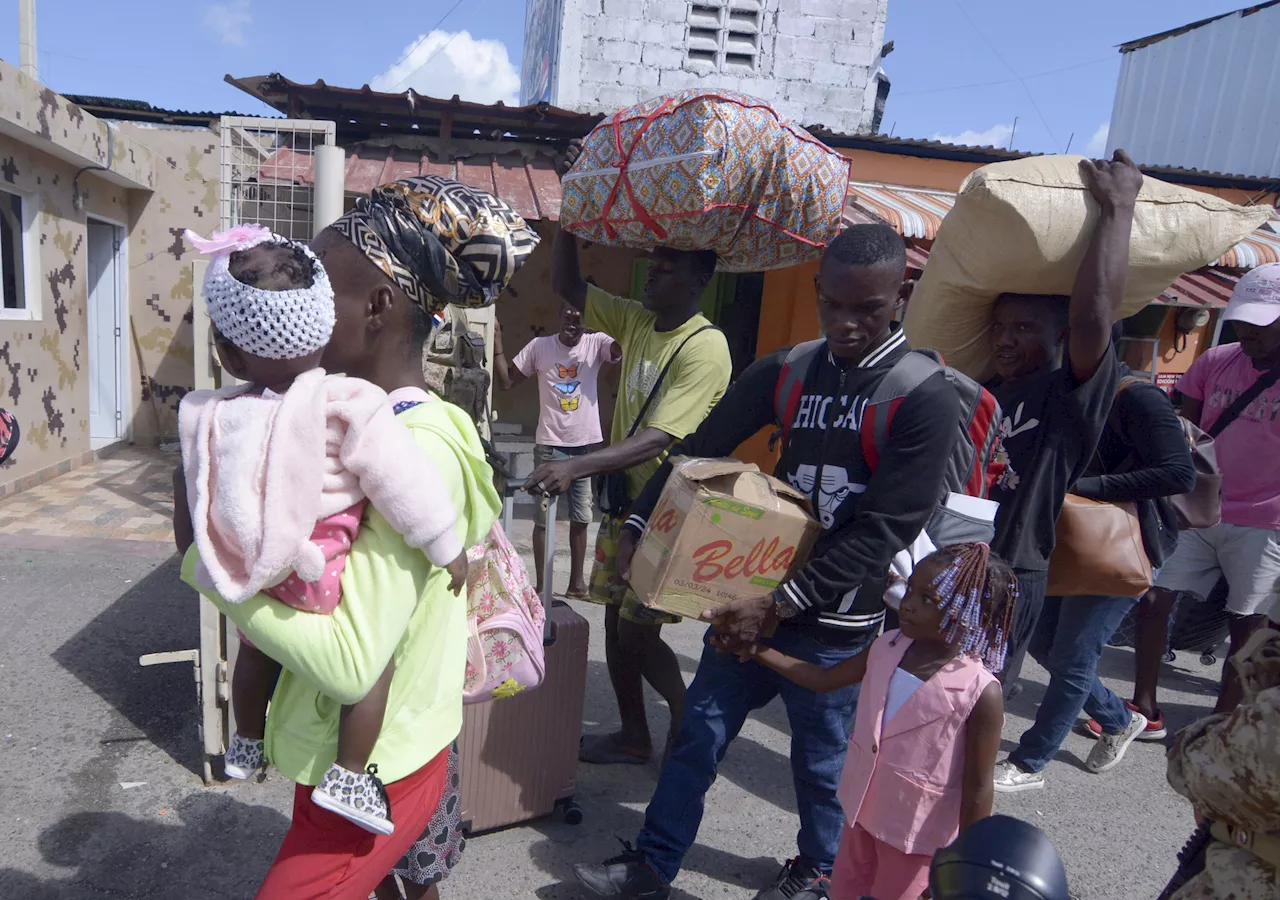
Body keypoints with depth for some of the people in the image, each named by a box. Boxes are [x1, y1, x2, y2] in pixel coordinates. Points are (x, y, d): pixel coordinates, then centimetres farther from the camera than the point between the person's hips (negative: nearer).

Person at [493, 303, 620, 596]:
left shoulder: (596, 343, -2)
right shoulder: (540, 346, 0)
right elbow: (506, 382, 1)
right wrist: (497, 341, -7)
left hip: (587, 445, 1)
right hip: (550, 445, -1)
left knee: (580, 518, 12)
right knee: (543, 518, 5)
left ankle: (577, 580, 25)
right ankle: (540, 583, 17)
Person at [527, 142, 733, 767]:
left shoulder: (705, 348, -20)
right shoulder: (636, 321, 5)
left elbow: (657, 439, -29)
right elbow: (567, 286, 6)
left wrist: (575, 467, -39)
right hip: (625, 498, 8)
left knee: (638, 633, -1)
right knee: (615, 621, 14)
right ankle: (634, 737, 32)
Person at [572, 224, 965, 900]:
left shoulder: (926, 399, -13)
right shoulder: (785, 370, 1)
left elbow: (881, 532, -17)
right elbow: (700, 450, 4)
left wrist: (779, 607, -19)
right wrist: (638, 528, -5)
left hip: (835, 622, -3)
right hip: (753, 598, 4)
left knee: (821, 760, 16)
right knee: (698, 735, 13)